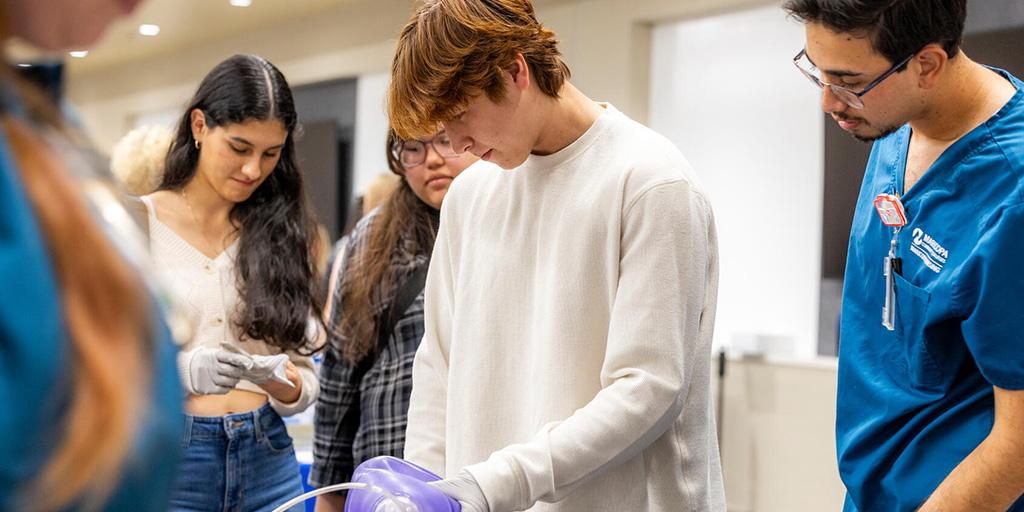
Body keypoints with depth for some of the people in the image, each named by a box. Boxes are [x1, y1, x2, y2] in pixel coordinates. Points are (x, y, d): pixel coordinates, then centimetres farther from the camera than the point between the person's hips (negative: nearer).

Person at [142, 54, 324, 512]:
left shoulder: (280, 233, 7)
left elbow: (305, 384, 8)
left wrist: (281, 379, -14)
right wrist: (182, 369, -23)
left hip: (267, 459, 3)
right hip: (164, 458, -3)